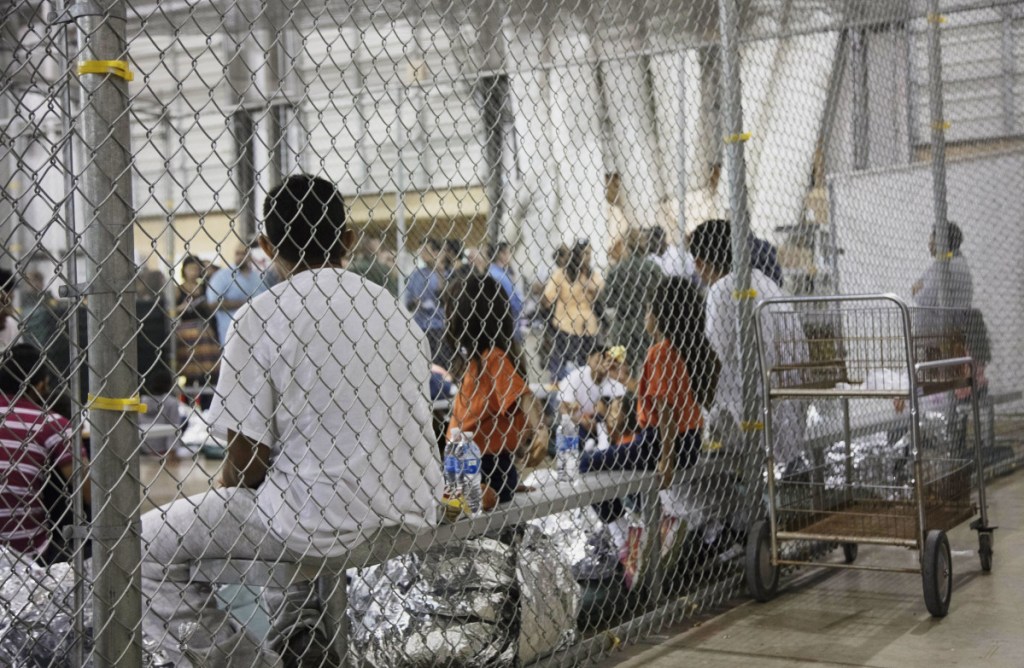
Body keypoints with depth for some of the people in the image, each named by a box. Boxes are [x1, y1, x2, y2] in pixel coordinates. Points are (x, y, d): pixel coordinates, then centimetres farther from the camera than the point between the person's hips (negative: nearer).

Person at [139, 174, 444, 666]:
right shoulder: (392, 309, 9)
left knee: (144, 545, 7)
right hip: (409, 518, 7)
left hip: (324, 523, -7)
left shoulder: (262, 316, -8)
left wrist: (225, 502, 12)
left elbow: (246, 458, -10)